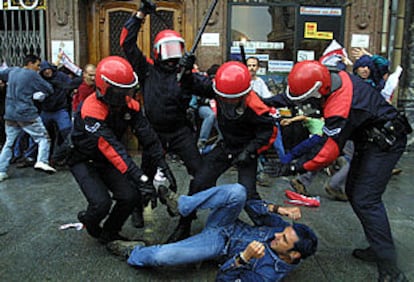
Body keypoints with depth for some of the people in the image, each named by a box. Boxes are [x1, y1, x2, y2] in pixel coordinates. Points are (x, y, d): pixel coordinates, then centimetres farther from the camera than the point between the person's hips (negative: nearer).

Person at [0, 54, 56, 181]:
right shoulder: (32, 74, -7)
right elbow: (49, 89, -7)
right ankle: (42, 161, -15)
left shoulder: (12, 71, 11)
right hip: (27, 114, -6)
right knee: (43, 137, 5)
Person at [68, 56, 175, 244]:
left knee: (131, 197, -9)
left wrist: (162, 165, -26)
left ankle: (108, 234, 17)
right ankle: (88, 221, 17)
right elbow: (114, 149, -40)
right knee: (101, 203, -21)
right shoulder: (92, 111, -33)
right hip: (84, 162, -6)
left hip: (106, 161, 6)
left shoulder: (129, 105, -12)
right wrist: (141, 179, -45)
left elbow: (147, 135, -16)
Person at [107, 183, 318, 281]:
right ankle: (180, 204, -9)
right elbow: (256, 208, -3)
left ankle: (134, 253, 11)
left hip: (219, 247, -5)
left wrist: (244, 257, -41)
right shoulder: (288, 231, -10)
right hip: (227, 226, 5)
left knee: (162, 256, -27)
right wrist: (279, 209, -22)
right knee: (237, 192, -28)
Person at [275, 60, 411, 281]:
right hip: (372, 137, 10)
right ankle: (378, 247, 22)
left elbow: (326, 153, -28)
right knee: (354, 192, 11)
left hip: (384, 144, -10)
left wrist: (295, 168, -20)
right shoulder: (337, 77, -7)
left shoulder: (339, 110, -33)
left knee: (365, 200, -14)